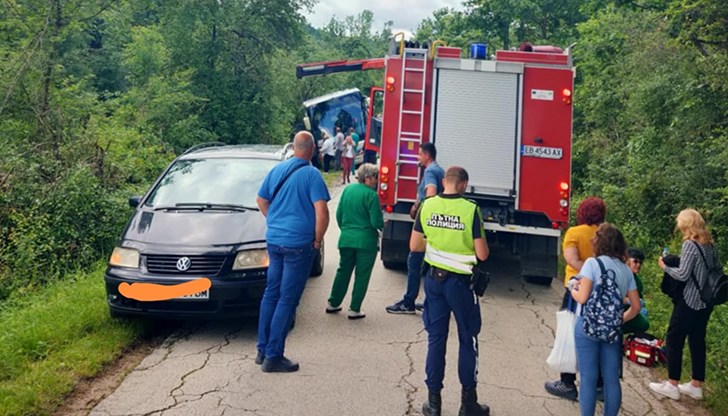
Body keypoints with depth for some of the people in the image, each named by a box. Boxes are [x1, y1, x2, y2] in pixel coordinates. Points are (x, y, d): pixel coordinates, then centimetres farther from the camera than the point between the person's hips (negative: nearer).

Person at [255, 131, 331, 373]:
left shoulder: (277, 170, 8)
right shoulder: (311, 174, -12)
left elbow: (261, 200, 18)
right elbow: (322, 212, -20)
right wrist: (318, 239, -7)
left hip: (274, 240, 7)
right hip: (299, 244, -6)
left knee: (271, 293, 16)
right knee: (287, 300, 0)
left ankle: (263, 350, 24)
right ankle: (273, 357, 4)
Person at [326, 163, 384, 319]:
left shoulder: (347, 190, 4)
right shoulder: (371, 195, -14)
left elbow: (339, 214, 9)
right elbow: (376, 222, -14)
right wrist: (383, 224, 7)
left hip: (346, 239, 6)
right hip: (366, 241, -6)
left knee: (343, 271, 18)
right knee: (362, 276, 5)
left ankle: (333, 304, 25)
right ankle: (354, 309, 8)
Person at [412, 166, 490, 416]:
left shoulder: (427, 206, -3)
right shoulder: (470, 209, -15)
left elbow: (415, 246, 2)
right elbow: (482, 254, -13)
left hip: (434, 278, 3)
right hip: (460, 281, -3)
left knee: (436, 338, 12)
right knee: (468, 340, 11)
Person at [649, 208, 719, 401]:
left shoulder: (690, 244, -16)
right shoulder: (710, 244, 8)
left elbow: (682, 275, -20)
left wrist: (665, 266, -5)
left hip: (689, 301, -8)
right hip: (706, 301, 8)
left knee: (674, 339, 2)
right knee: (697, 341, 13)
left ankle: (672, 385, 6)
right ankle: (696, 386, 19)